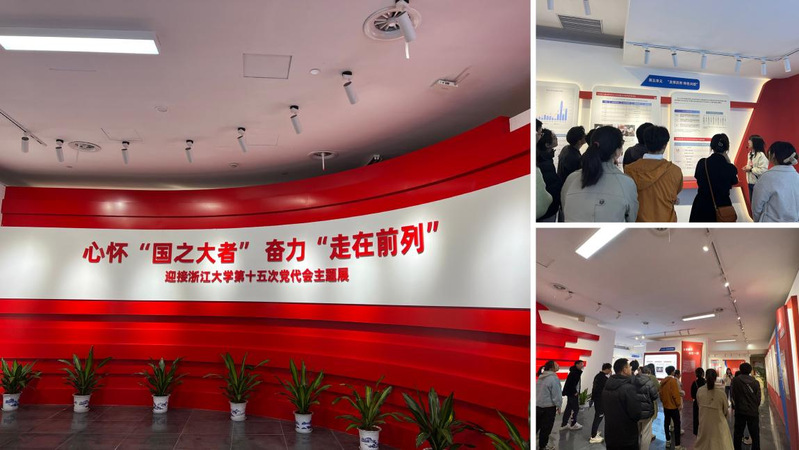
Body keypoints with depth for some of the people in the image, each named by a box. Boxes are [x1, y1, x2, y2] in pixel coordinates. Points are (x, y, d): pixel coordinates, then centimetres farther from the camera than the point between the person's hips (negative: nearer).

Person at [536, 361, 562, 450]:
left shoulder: (541, 377, 8)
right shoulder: (553, 378, -17)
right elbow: (556, 394, -16)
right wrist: (558, 406, -5)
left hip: (537, 405, 7)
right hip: (548, 407, -7)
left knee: (537, 426, 15)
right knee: (546, 427, 6)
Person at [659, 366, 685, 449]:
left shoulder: (663, 381, 5)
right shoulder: (673, 380, -16)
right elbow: (675, 393, -18)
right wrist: (679, 404, -8)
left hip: (665, 405, 7)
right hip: (673, 406, -7)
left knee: (666, 423, 14)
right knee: (676, 424, -4)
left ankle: (668, 441, 22)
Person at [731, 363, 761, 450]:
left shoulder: (735, 380, -9)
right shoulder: (756, 382, -5)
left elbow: (734, 396, -3)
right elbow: (758, 398, -1)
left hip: (740, 411, -1)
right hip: (753, 412, 1)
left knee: (738, 434, 9)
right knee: (755, 435, 9)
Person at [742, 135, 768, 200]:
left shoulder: (761, 155, -18)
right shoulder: (750, 154, 10)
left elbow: (763, 170, -25)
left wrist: (750, 169, -20)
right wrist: (747, 167, 1)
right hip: (750, 183, 9)